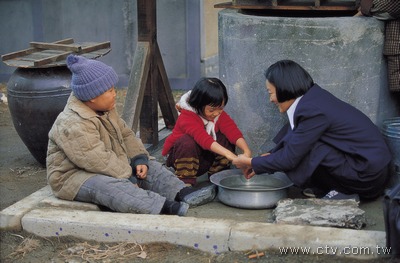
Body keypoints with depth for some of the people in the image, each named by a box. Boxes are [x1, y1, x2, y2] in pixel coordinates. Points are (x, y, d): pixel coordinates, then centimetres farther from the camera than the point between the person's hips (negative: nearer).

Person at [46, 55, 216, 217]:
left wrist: (140, 159, -6)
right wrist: (126, 176, -25)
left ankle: (182, 194, -23)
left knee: (149, 166, -3)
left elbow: (126, 135, 11)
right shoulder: (73, 125, -26)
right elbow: (97, 160, -30)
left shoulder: (107, 111, 7)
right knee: (108, 187, -38)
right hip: (75, 176, -10)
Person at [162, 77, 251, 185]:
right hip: (181, 154, -5)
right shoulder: (186, 117, -30)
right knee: (188, 141, -37)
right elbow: (202, 138, -45)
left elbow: (233, 131, -23)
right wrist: (227, 153, -56)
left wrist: (246, 150, -41)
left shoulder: (219, 114, -9)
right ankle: (186, 182, -26)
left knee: (226, 139, -18)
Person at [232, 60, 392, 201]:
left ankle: (339, 194, -5)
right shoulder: (313, 96, 4)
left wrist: (252, 163, -4)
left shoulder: (313, 110, -22)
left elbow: (289, 158, -17)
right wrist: (264, 160, 12)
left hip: (367, 175, -9)